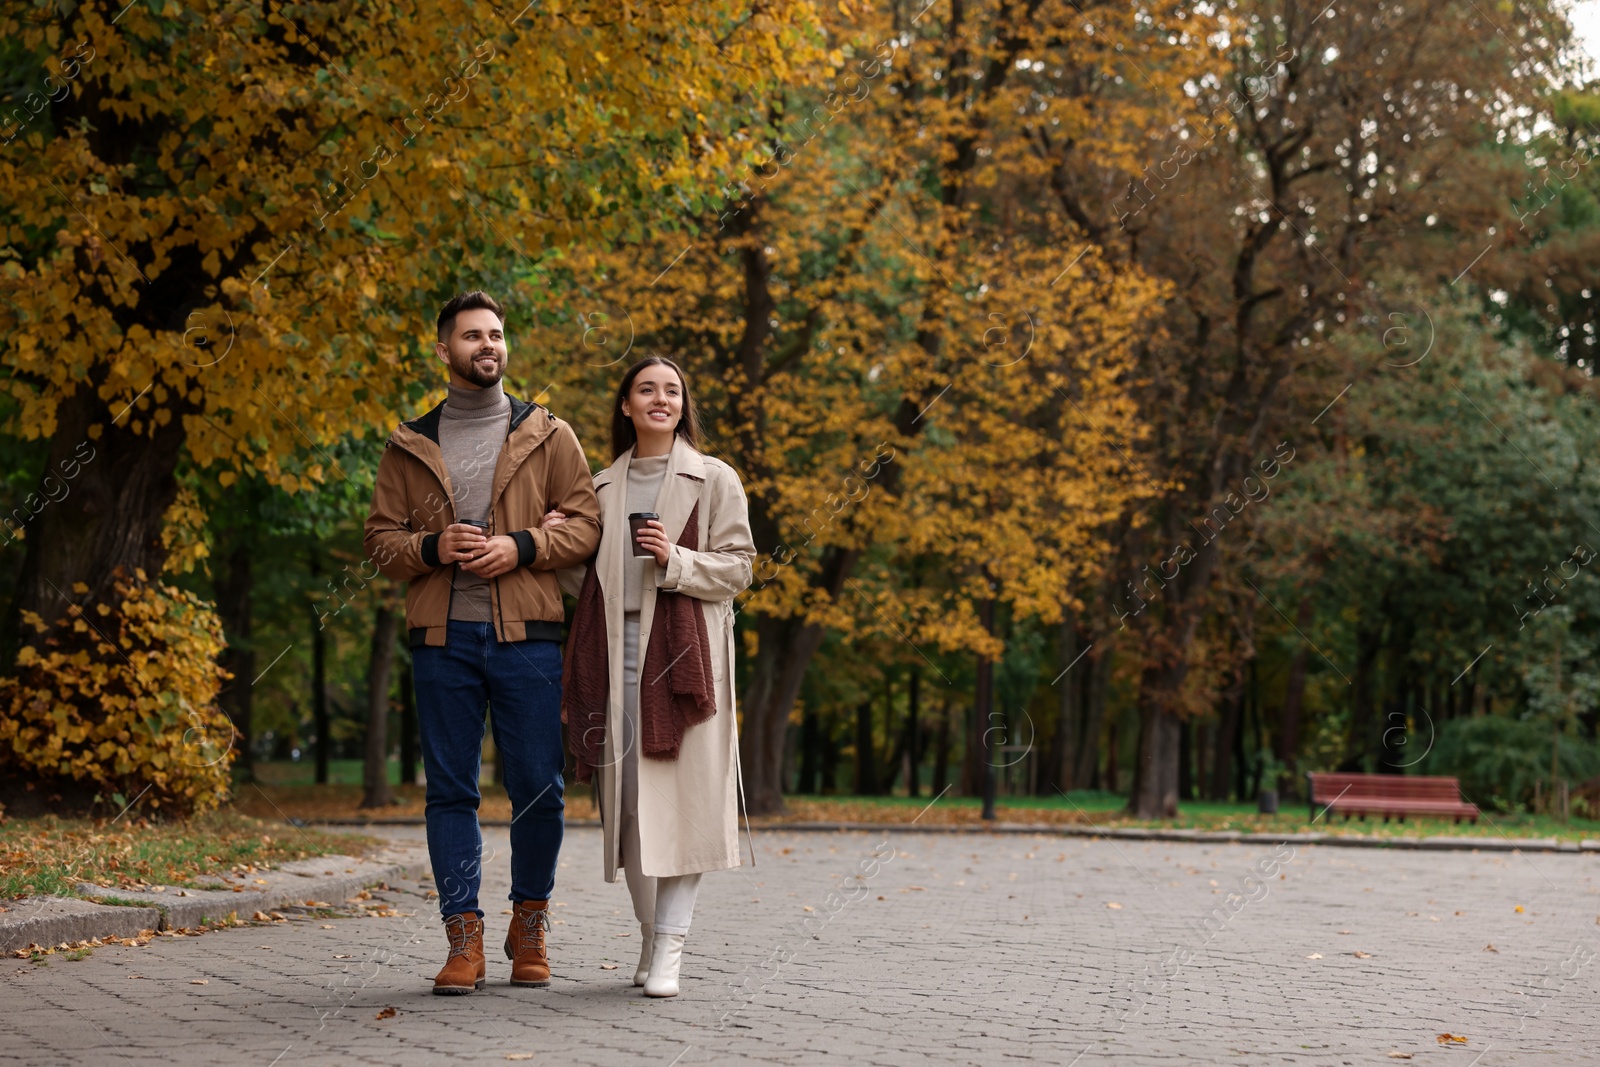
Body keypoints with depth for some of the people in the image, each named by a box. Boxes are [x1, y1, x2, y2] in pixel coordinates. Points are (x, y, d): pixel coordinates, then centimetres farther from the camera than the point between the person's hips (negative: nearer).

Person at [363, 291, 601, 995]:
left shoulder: (548, 436, 10)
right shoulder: (410, 446, 13)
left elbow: (584, 524, 5)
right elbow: (381, 539, 11)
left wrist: (521, 546, -11)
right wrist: (432, 547, -9)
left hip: (527, 636, -1)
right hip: (443, 638, 1)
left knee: (538, 788, 0)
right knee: (450, 791, 1)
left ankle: (530, 924, 17)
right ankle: (464, 937, 7)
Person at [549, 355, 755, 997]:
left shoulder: (714, 480, 6)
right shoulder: (603, 487, 18)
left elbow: (737, 568, 2)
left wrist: (677, 561, -13)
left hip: (682, 650, -4)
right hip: (613, 651, 4)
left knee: (680, 795, -9)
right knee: (626, 796, 3)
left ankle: (670, 947, -8)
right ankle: (649, 938, 14)